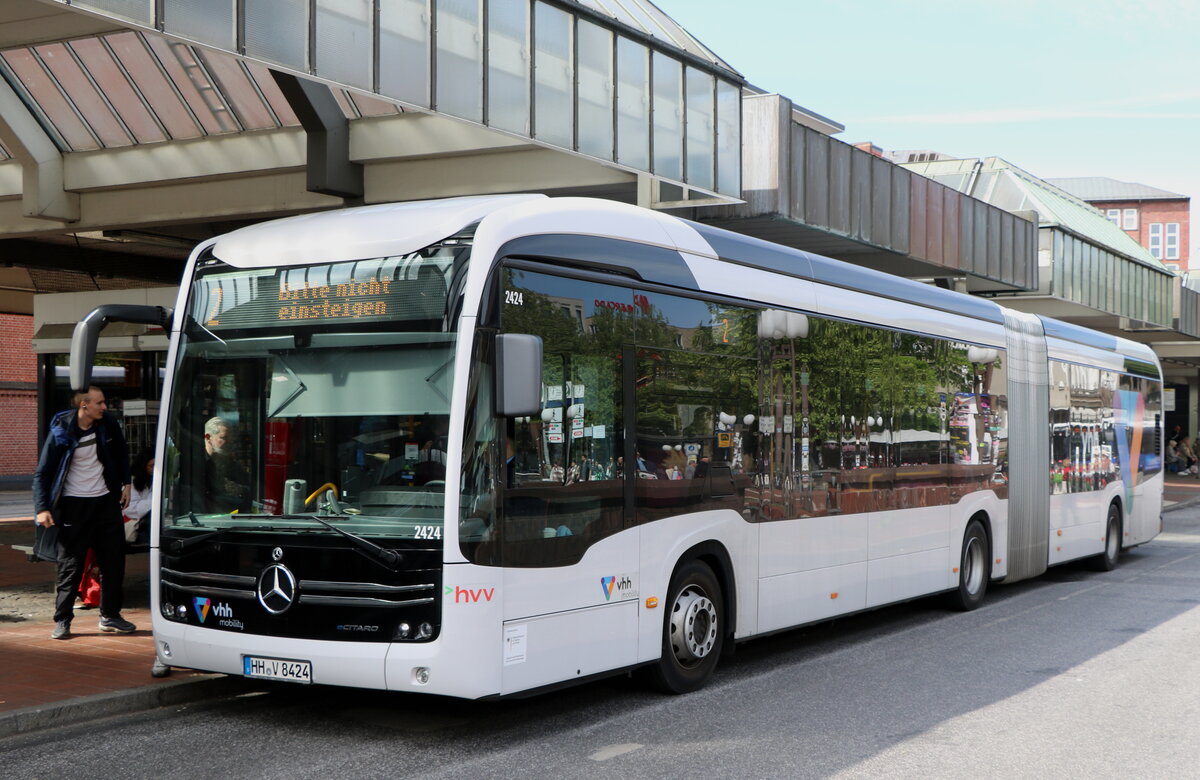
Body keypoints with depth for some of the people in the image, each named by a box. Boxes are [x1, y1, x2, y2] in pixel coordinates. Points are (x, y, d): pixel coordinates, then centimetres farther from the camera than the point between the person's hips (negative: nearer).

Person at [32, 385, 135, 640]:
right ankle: (62, 621, 6)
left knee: (114, 560, 6)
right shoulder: (61, 433, -13)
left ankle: (110, 615, 18)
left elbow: (122, 454, 18)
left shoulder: (108, 424, -1)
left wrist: (125, 483, 11)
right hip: (74, 504, -4)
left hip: (106, 501, 4)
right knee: (70, 564, -2)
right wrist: (42, 508, -18)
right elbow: (42, 473, -9)